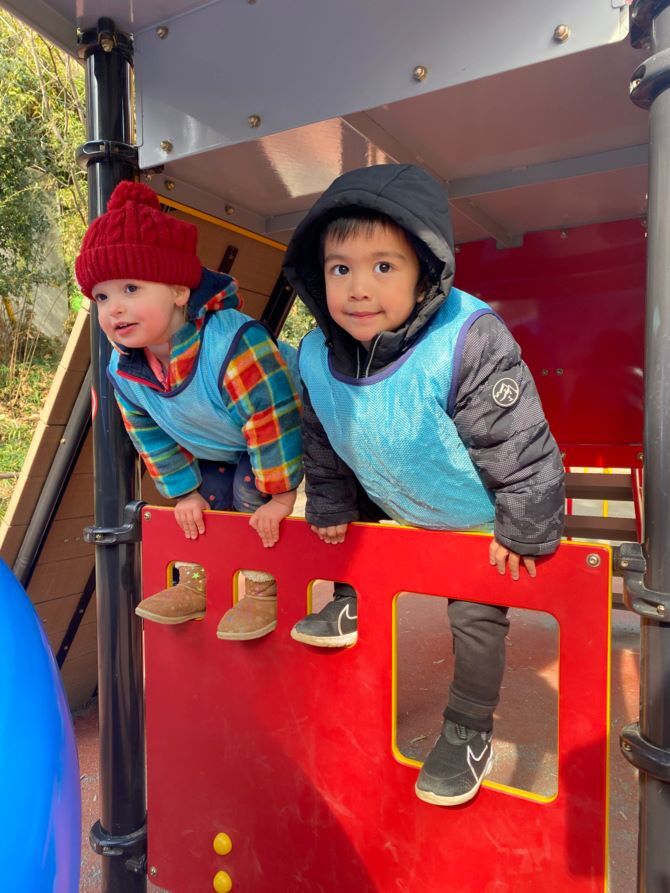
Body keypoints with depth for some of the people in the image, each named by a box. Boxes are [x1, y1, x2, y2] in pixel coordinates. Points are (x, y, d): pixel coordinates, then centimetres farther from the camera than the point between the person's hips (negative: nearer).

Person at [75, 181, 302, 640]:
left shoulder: (235, 345, -42)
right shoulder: (123, 370, -17)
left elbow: (272, 423, -37)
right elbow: (151, 435, 0)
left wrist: (280, 494, -29)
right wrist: (184, 491, 2)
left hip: (280, 435, -6)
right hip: (212, 449, 7)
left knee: (251, 489, -22)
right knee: (205, 496, 5)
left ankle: (263, 590, -2)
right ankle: (194, 584, 26)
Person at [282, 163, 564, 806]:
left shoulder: (468, 343, -36)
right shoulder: (317, 357, -18)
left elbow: (519, 445, -27)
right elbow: (321, 445, 1)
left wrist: (524, 528, -19)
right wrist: (330, 506, 11)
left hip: (483, 517, -4)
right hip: (393, 504, 5)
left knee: (475, 616, 8)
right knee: (350, 537, 23)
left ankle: (470, 732, 31)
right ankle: (353, 604, 54)